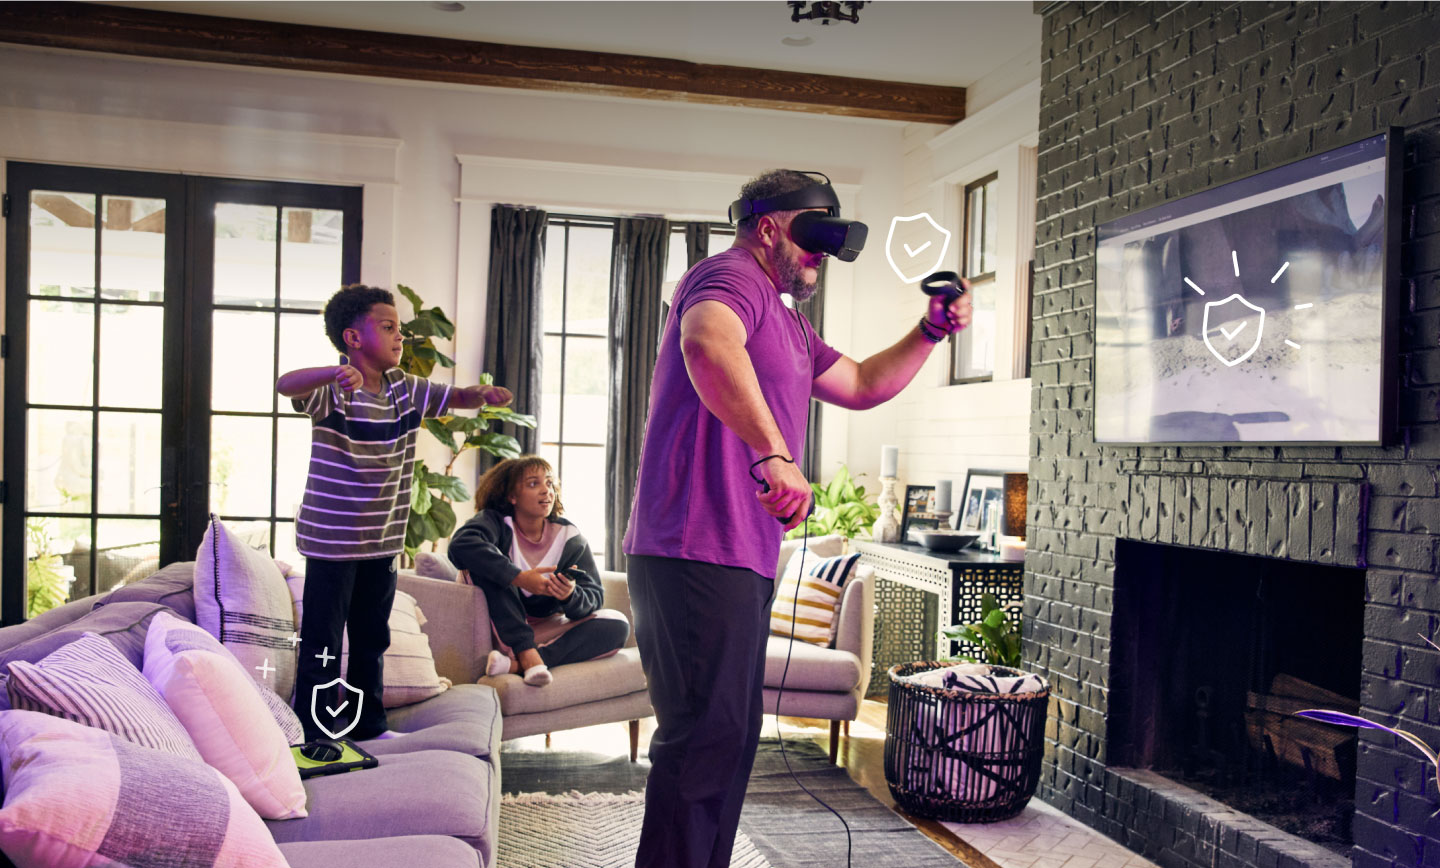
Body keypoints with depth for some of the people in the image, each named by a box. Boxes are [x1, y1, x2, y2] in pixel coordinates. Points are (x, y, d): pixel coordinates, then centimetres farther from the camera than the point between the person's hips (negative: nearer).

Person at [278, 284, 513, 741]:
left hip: (382, 542, 7)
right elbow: (286, 385, -33)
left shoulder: (406, 390, 6)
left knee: (373, 639, 18)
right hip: (331, 541, -7)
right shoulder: (333, 390, -15)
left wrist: (483, 393, -11)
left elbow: (455, 398, 14)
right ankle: (314, 738, 11)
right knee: (322, 644, 0)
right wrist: (334, 372, -54)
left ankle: (368, 725, 32)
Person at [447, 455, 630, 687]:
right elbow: (460, 545, -30)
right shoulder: (496, 522, -7)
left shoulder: (569, 537, 1)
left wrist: (570, 596, -31)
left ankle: (515, 664, -35)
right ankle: (527, 654, -32)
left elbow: (594, 597, -6)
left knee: (617, 625, -18)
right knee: (488, 561, -22)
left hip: (548, 630, 3)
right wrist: (520, 579, -37)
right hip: (500, 631, -3)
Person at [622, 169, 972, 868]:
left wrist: (932, 331, 17)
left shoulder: (787, 324, 25)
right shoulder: (730, 277, -9)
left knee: (732, 736, 17)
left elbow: (862, 385, 30)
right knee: (707, 737, -9)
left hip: (742, 558, 11)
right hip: (699, 553, -11)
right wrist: (774, 453, -42)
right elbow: (708, 344, -32)